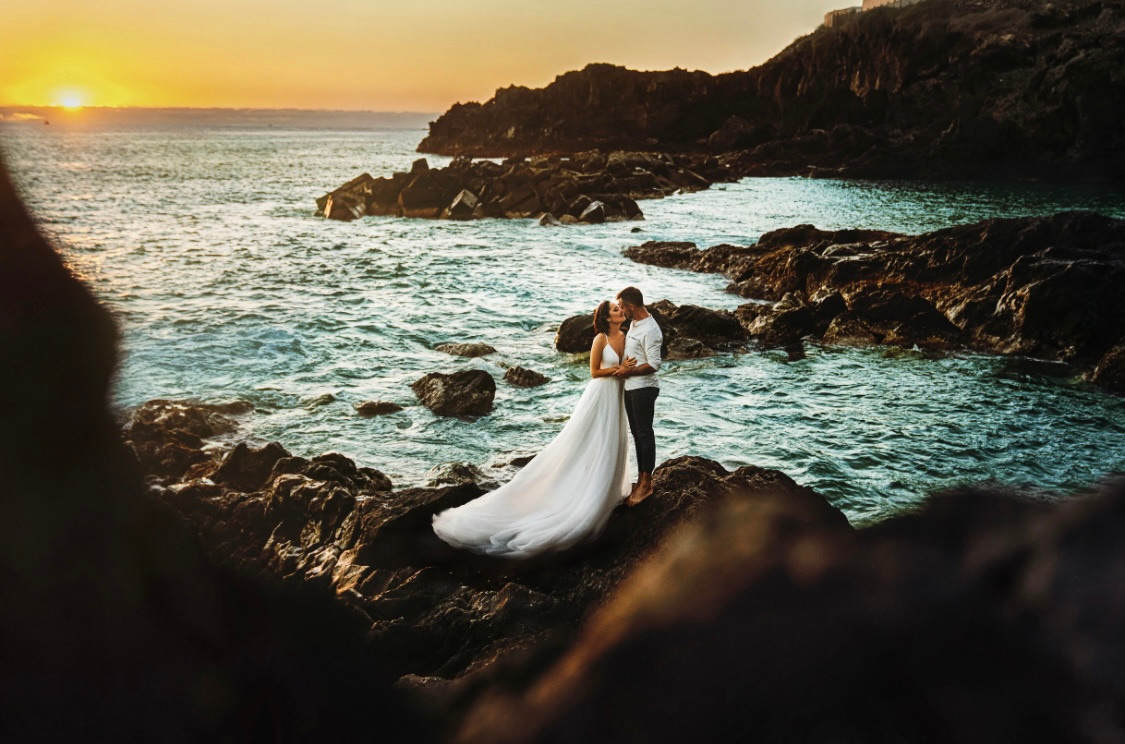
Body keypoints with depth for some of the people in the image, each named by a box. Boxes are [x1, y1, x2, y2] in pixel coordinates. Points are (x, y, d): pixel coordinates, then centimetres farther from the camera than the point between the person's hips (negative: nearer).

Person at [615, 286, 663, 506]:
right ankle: (641, 480, 23)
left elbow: (654, 364, -23)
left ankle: (646, 483, 6)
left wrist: (628, 371, -15)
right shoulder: (634, 323, 9)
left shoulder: (650, 331, -20)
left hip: (643, 389, -10)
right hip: (630, 387, 10)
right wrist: (623, 369, 10)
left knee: (644, 433, -2)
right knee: (636, 433, 14)